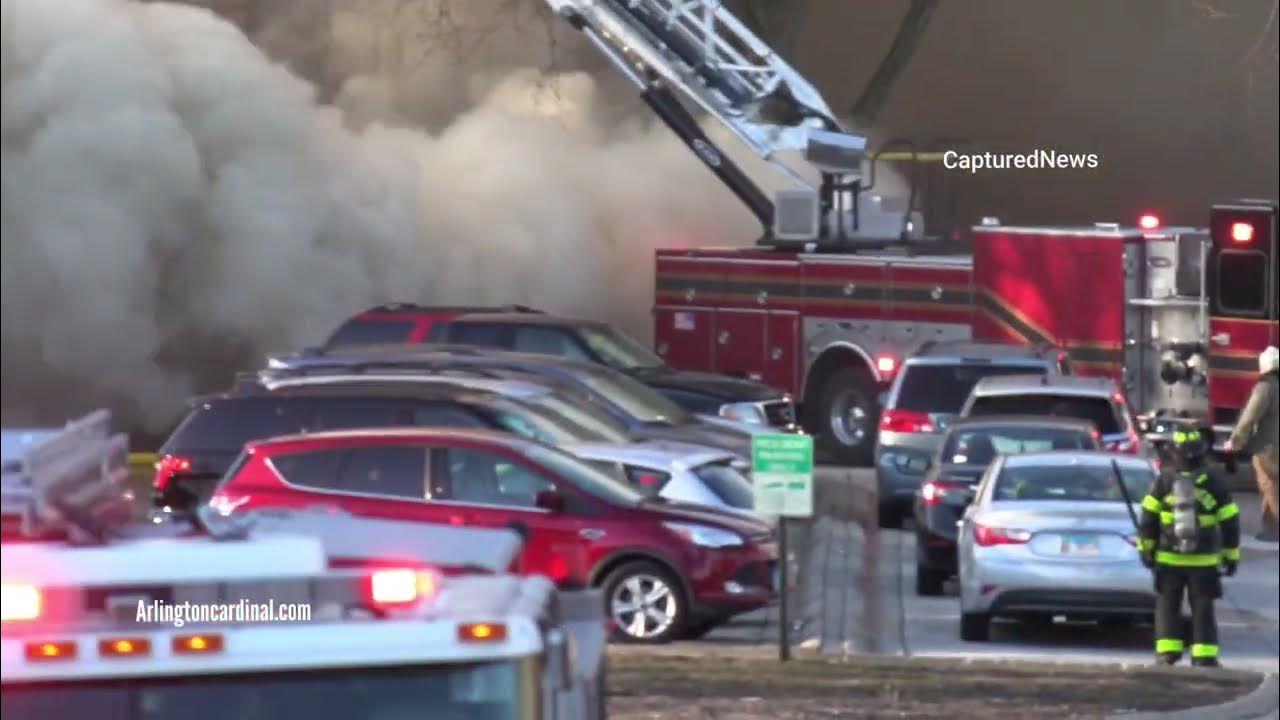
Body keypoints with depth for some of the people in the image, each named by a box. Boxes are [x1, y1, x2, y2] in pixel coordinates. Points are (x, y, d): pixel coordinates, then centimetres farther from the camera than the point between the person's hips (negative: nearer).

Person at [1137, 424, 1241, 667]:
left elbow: (1149, 518, -4)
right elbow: (1230, 522, 1)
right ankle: (1204, 656, 4)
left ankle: (1167, 653, 1)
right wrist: (1231, 554, 11)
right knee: (1202, 609, 7)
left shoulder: (1164, 480, -6)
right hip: (1204, 559, 0)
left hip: (1168, 557, 0)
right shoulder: (1213, 483, -4)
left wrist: (1145, 547, 5)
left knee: (1168, 606, 9)